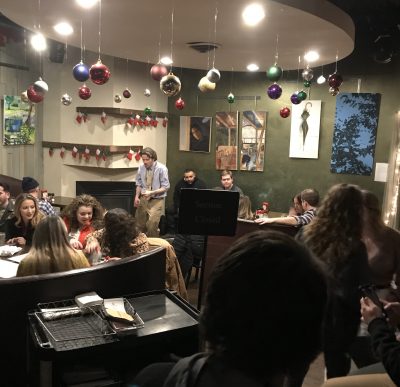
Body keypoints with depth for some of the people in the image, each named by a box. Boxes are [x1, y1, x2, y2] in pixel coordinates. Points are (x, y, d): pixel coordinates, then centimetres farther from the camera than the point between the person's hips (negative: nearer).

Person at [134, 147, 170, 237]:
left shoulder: (161, 168, -12)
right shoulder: (141, 168, -1)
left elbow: (165, 187, -11)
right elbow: (139, 184, 11)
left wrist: (152, 193, -22)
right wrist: (137, 196, -4)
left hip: (156, 200, -4)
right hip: (143, 199, 4)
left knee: (152, 226, -15)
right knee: (140, 225, 9)